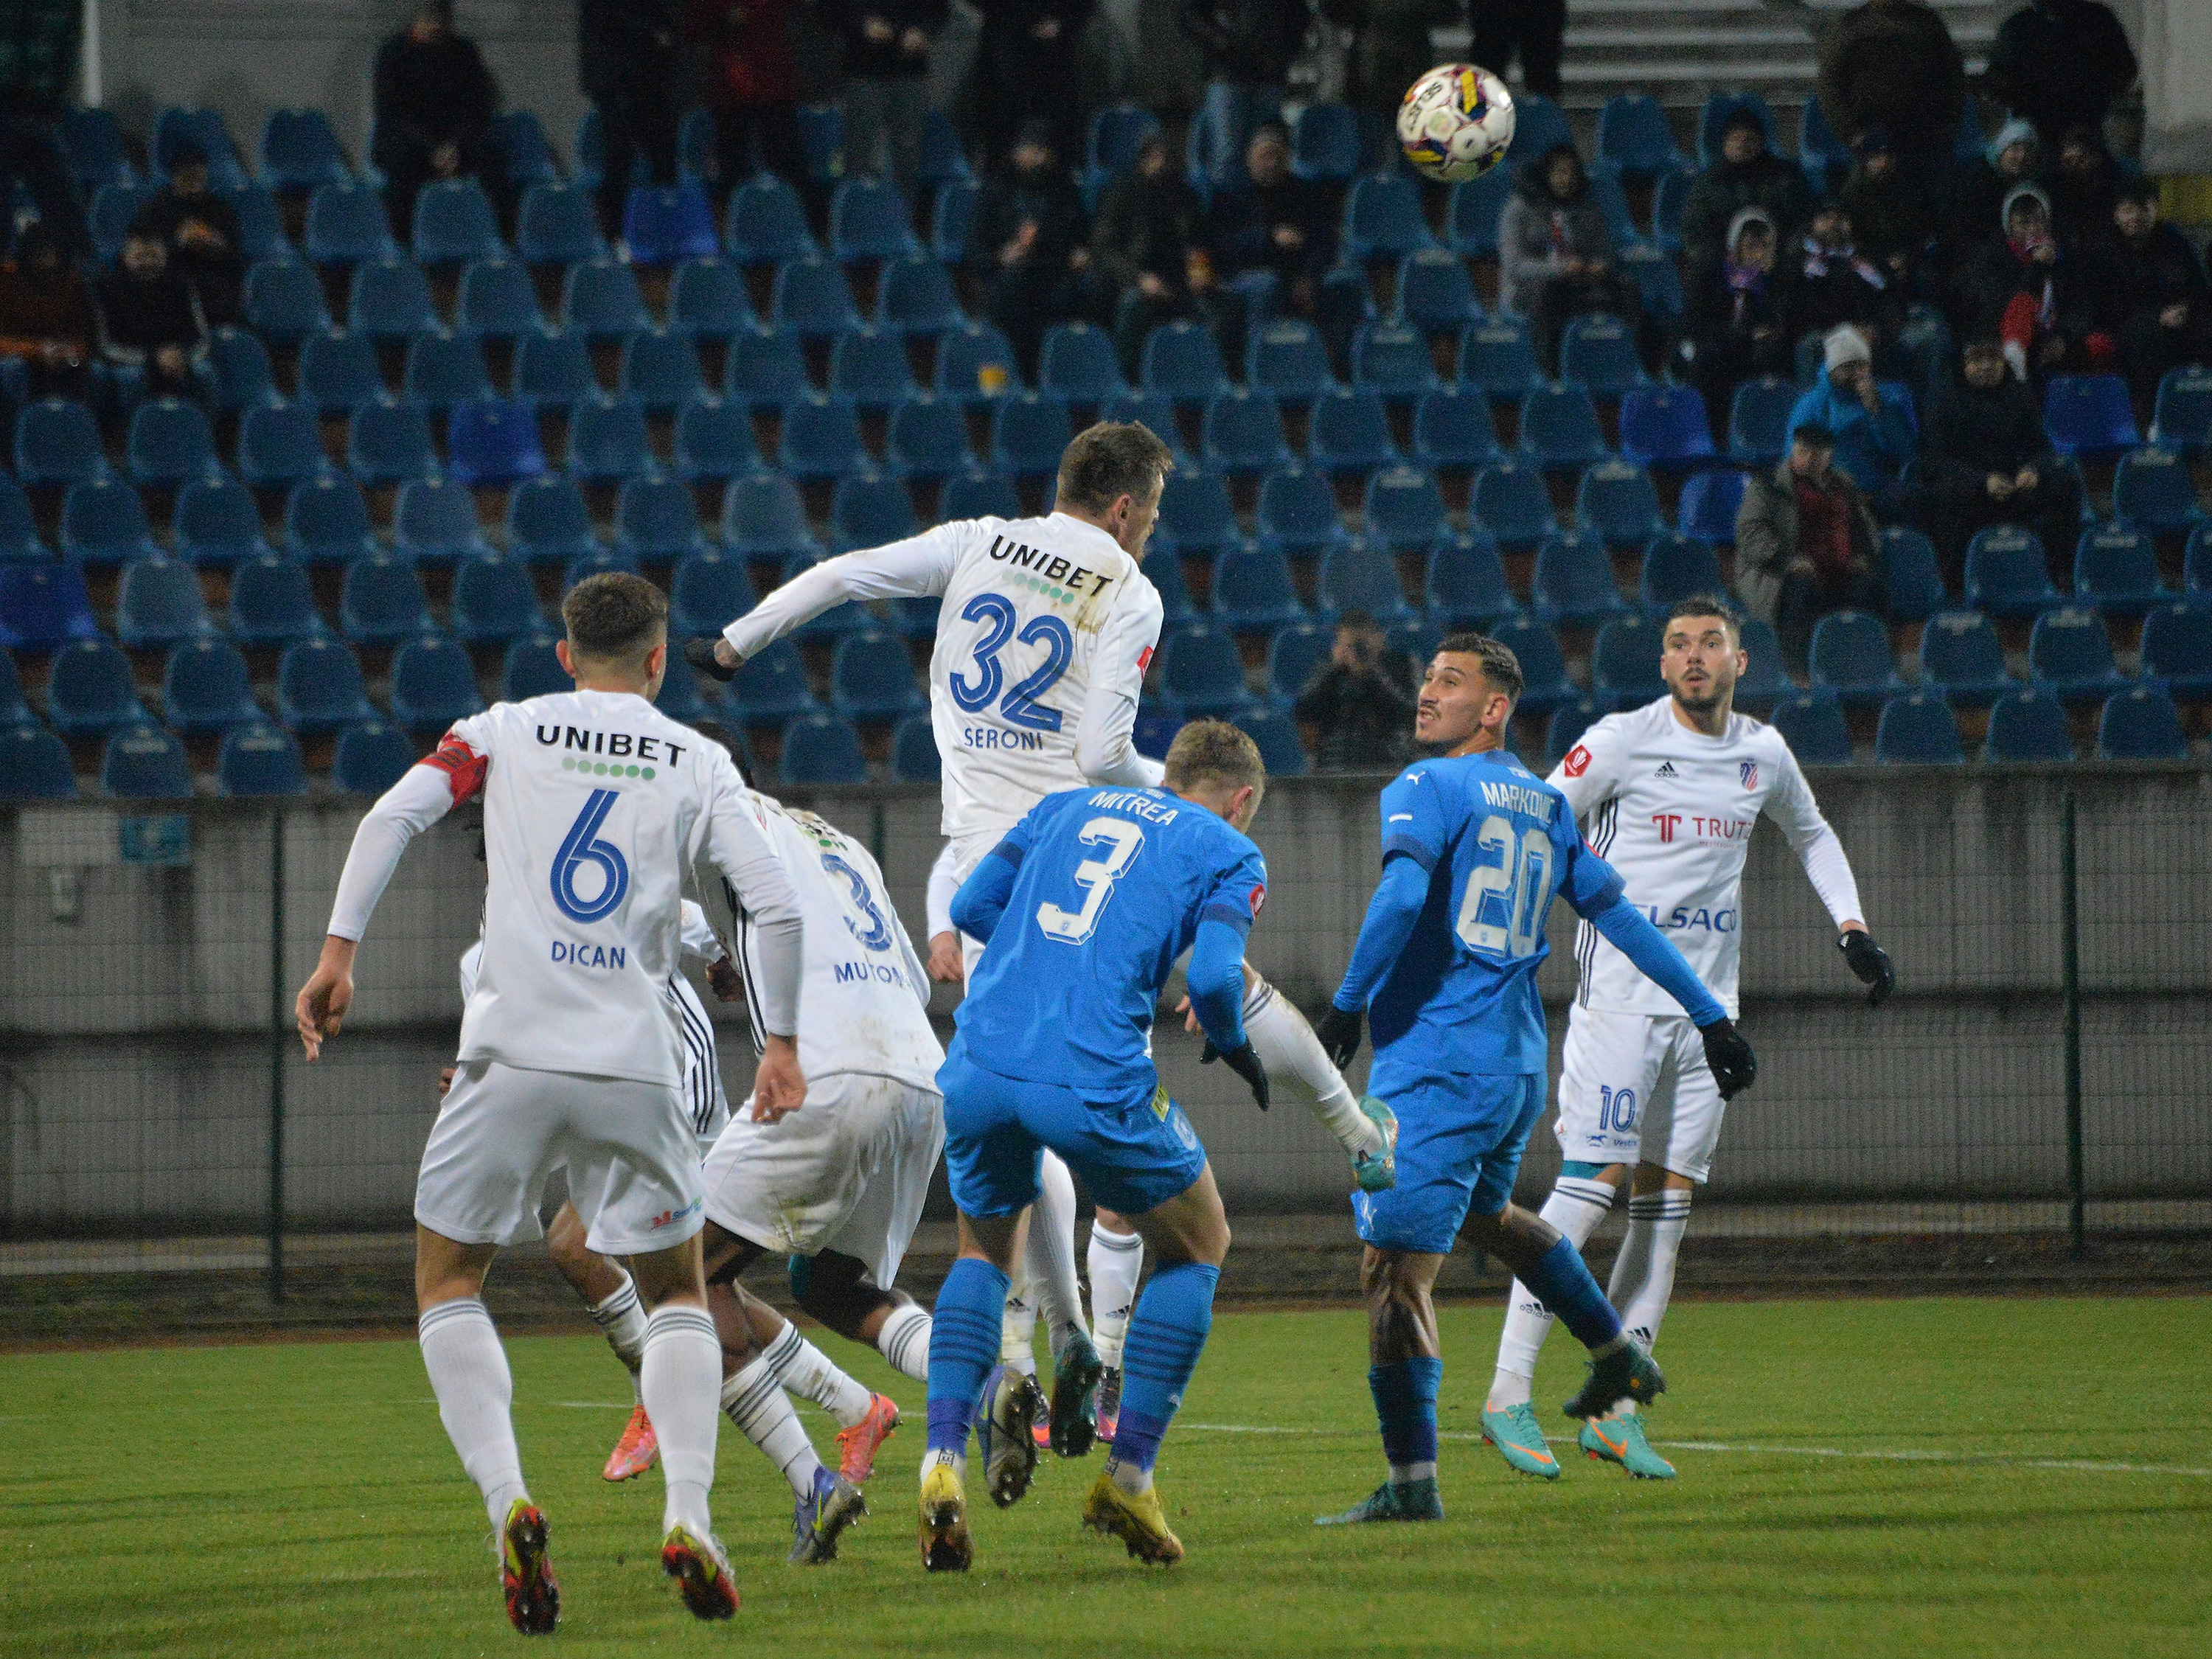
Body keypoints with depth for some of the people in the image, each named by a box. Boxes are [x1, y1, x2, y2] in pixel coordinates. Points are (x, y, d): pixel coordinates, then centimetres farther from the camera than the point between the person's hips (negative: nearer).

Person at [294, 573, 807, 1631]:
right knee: (678, 1295, 18)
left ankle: (507, 1500, -8)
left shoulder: (504, 733, 9)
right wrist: (781, 1041, 12)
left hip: (513, 1055, -1)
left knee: (447, 1281, 14)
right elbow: (777, 909, 1)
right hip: (635, 1063, 1)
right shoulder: (697, 763, 9)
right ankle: (688, 1513, -2)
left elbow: (394, 816, -5)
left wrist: (339, 951, -5)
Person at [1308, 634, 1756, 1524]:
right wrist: (1710, 1017, 22)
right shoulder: (1544, 805, 15)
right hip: (1519, 1063, 9)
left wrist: (1347, 1004, -21)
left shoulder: (1426, 788, -7)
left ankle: (1412, 1484, -12)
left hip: (1434, 1071, -9)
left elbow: (1402, 891, -24)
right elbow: (1620, 916, 18)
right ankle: (1617, 1355, 46)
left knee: (1395, 1266, -9)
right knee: (1484, 1213, 35)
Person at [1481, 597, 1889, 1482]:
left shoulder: (1763, 754, 11)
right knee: (1591, 1183, -14)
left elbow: (1812, 836, 29)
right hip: (1620, 993, -6)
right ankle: (1509, 1395, -12)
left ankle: (1616, 1413, 6)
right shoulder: (1622, 741, -6)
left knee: (1668, 1200, 3)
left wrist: (1851, 928, 19)